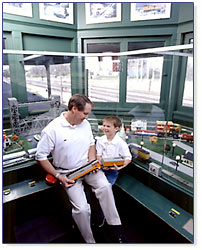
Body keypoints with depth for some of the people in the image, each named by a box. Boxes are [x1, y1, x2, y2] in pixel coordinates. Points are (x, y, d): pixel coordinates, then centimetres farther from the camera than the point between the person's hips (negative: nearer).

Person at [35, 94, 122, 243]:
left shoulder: (85, 124, 1)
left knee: (104, 186, -25)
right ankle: (90, 242, 12)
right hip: (68, 173, -3)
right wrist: (58, 176, -12)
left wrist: (92, 161, -3)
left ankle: (115, 227, -6)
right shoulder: (52, 130, -16)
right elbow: (41, 156, -9)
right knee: (82, 209, -17)